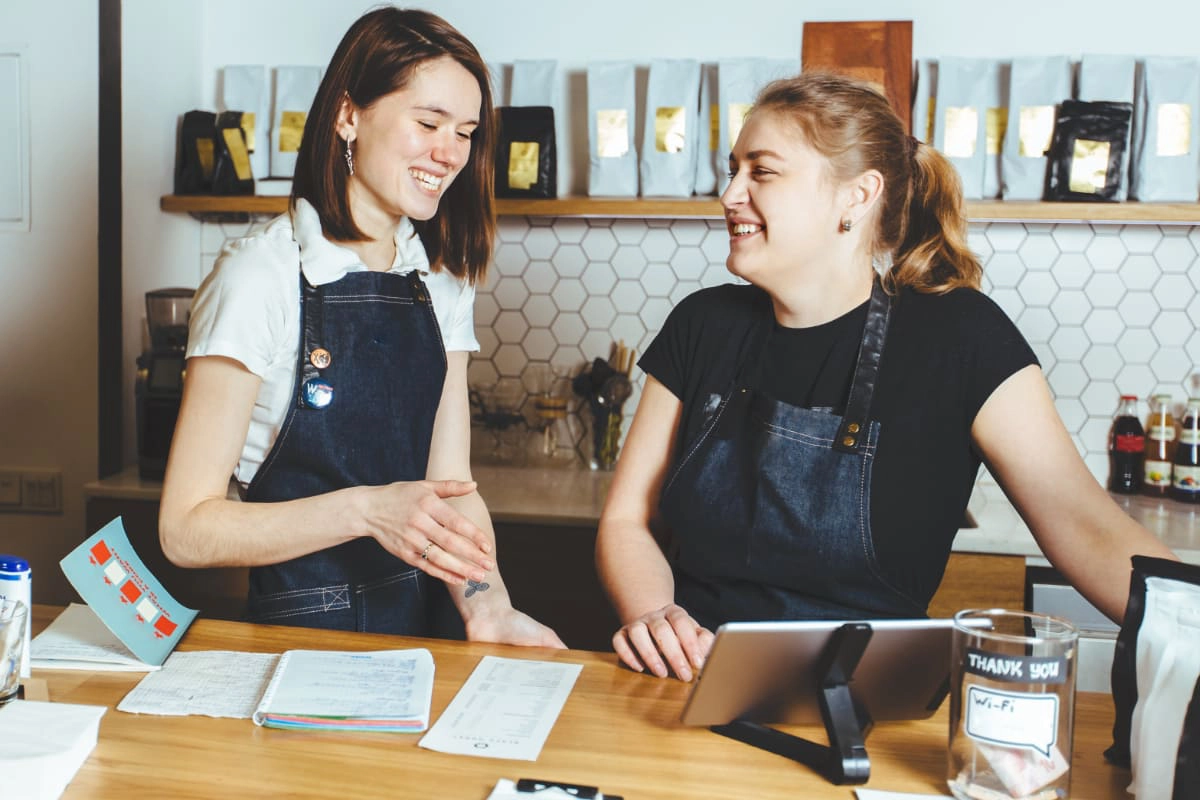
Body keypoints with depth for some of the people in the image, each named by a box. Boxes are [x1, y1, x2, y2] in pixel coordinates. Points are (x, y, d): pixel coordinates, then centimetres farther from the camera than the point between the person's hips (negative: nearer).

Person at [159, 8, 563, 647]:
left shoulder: (441, 284, 9)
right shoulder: (261, 278, -9)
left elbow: (450, 485, 3)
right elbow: (187, 529, -10)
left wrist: (487, 606, -15)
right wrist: (365, 509, -22)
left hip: (421, 625, 4)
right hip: (298, 628, -3)